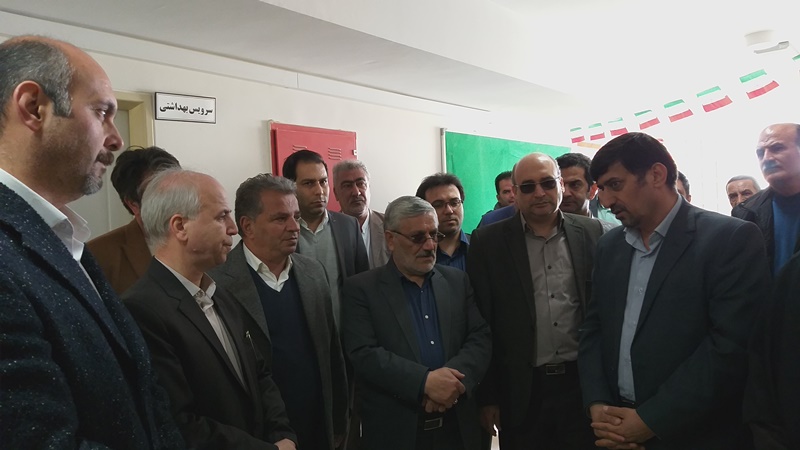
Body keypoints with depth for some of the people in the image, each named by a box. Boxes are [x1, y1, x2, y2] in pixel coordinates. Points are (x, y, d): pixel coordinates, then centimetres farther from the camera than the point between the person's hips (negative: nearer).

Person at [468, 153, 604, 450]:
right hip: (521, 392, -1)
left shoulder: (592, 233, 2)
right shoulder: (489, 242, -3)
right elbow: (480, 324, -3)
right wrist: (487, 396, -3)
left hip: (584, 383, 2)